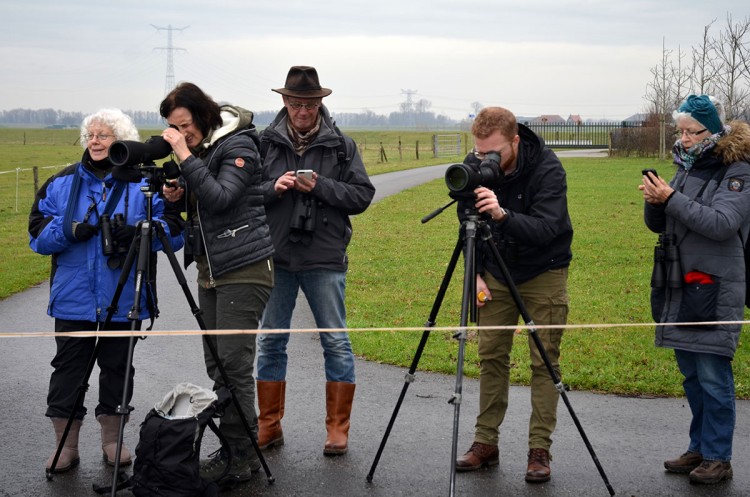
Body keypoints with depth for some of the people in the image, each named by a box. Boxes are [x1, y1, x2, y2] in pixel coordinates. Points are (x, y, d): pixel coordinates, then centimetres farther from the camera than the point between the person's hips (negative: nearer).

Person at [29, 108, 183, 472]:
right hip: (73, 299, 1)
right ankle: (66, 445, 14)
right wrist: (68, 230, -15)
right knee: (68, 367, 4)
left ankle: (112, 439, 24)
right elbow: (37, 233, 4)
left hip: (124, 301, -1)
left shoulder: (143, 183, 0)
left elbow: (173, 232, -5)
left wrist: (139, 233, -23)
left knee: (117, 367, 10)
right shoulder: (62, 183, 6)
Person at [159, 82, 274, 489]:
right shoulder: (198, 148, 12)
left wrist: (185, 157, -24)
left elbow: (221, 198, -24)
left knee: (233, 363, -10)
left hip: (244, 267, -9)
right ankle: (233, 448, 17)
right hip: (210, 267, 9)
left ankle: (243, 455, -3)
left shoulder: (238, 145, -12)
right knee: (216, 363, 9)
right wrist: (175, 195, 1)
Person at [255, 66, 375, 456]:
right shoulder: (265, 143, 5)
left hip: (324, 261, -1)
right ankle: (269, 426, 19)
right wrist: (272, 188, -13)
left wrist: (321, 187, -14)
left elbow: (362, 195, -1)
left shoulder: (342, 145, 3)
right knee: (270, 341, 8)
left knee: (336, 342, 0)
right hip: (275, 259, 2)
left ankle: (338, 429, 10)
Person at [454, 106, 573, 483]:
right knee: (491, 357, 4)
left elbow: (545, 229, -33)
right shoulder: (474, 167, -10)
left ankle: (539, 451, 0)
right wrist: (476, 273, -3)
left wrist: (502, 215, -48)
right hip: (496, 273, 4)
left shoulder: (547, 168, -24)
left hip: (543, 272, -4)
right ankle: (486, 443, 12)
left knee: (544, 362, -5)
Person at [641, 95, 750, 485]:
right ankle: (699, 449, 23)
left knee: (713, 376, -5)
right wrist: (653, 202, -8)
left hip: (714, 291, -7)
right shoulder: (686, 168, 13)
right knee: (691, 375, 13)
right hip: (678, 288, 7)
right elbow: (658, 224, 13)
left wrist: (672, 199, -22)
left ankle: (718, 458, 3)